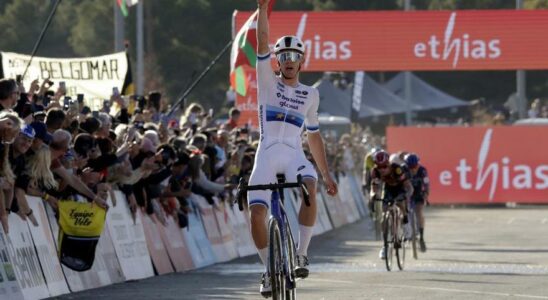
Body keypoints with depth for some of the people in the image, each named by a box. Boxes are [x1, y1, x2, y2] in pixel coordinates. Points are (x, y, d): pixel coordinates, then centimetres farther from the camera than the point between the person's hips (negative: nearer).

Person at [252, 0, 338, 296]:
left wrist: (327, 174, 22)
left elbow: (314, 135, 23)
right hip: (267, 154, -1)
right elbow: (262, 44, -3)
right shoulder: (268, 82, 10)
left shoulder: (310, 95, 17)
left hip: (294, 155, 1)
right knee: (256, 211, -15)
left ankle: (301, 254, -24)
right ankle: (269, 269, 5)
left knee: (309, 188, -32)